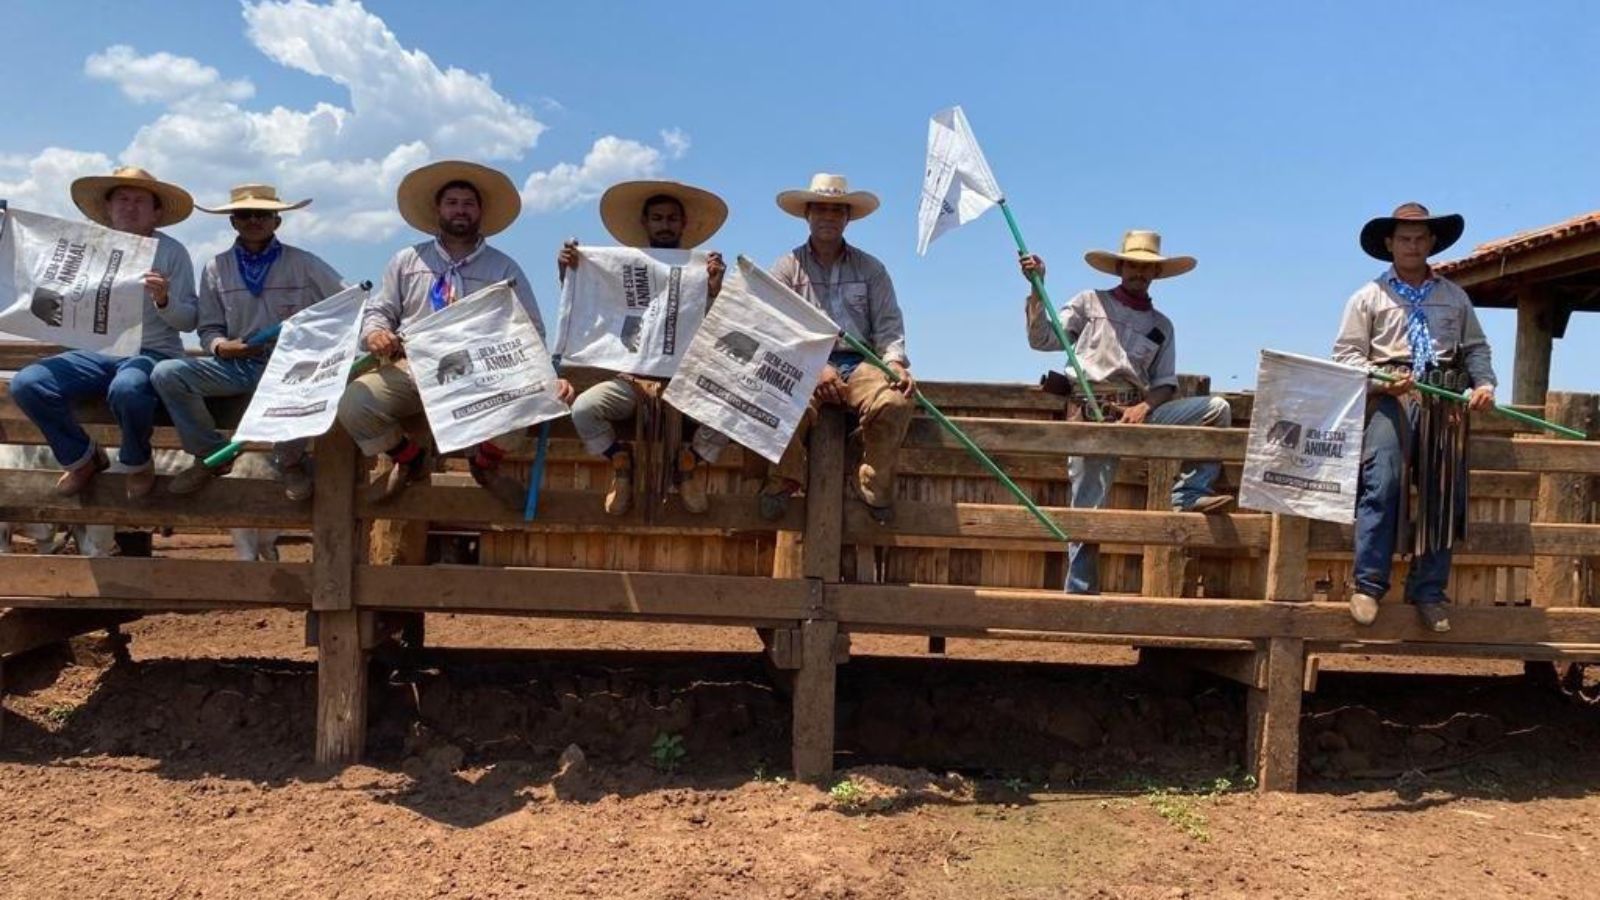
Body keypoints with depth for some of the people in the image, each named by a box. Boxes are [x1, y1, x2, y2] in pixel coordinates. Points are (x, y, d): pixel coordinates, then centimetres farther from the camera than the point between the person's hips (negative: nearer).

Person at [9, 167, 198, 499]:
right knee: (26, 384, -18)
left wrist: (164, 300, -23)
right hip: (98, 351, 5)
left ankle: (138, 463, -5)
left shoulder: (171, 252, 0)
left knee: (126, 389, -38)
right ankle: (82, 458, 7)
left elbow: (189, 321, -3)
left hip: (152, 353, -5)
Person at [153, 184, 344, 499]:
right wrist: (222, 347, -13)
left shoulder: (304, 264, 2)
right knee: (166, 374, -19)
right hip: (238, 364, 3)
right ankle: (211, 455, 4)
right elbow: (209, 329, 9)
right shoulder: (217, 268, 7)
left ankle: (290, 460, -6)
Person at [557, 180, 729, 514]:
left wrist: (715, 288, -19)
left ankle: (690, 465, 2)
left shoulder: (700, 272, 9)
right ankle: (620, 463, 5)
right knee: (583, 409, -27)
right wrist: (567, 273, -10)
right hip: (630, 379, 1)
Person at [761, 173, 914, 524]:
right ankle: (784, 480, -10)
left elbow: (888, 326, 9)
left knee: (896, 401, -30)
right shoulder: (787, 267, 11)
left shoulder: (871, 269, 17)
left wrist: (895, 363, -14)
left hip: (859, 363, 2)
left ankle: (873, 487, -9)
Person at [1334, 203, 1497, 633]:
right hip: (1390, 397, -3)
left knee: (1442, 494, -3)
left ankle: (1429, 591, 4)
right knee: (1381, 484, -18)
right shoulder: (1369, 296, 11)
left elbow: (1475, 347, 22)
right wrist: (1383, 382, -13)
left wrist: (1484, 383, 2)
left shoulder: (1455, 296, 21)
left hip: (1445, 400, 3)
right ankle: (1368, 585, -13)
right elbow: (1347, 354, 3)